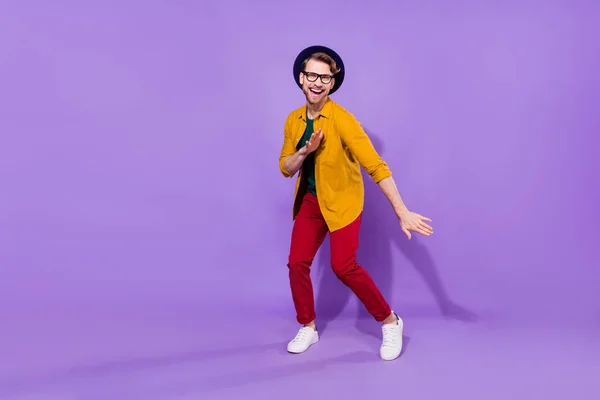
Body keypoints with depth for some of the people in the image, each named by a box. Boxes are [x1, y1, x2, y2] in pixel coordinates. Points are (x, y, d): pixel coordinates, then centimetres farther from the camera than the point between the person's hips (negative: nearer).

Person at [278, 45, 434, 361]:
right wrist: (305, 151, -20)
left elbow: (375, 165, -26)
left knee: (343, 266, -15)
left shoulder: (342, 119, -21)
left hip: (343, 200, -5)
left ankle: (390, 323, 6)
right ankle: (307, 328, 21)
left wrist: (402, 213, -31)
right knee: (297, 263, 0)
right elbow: (285, 169, 2)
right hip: (310, 200, 6)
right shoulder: (293, 120, -2)